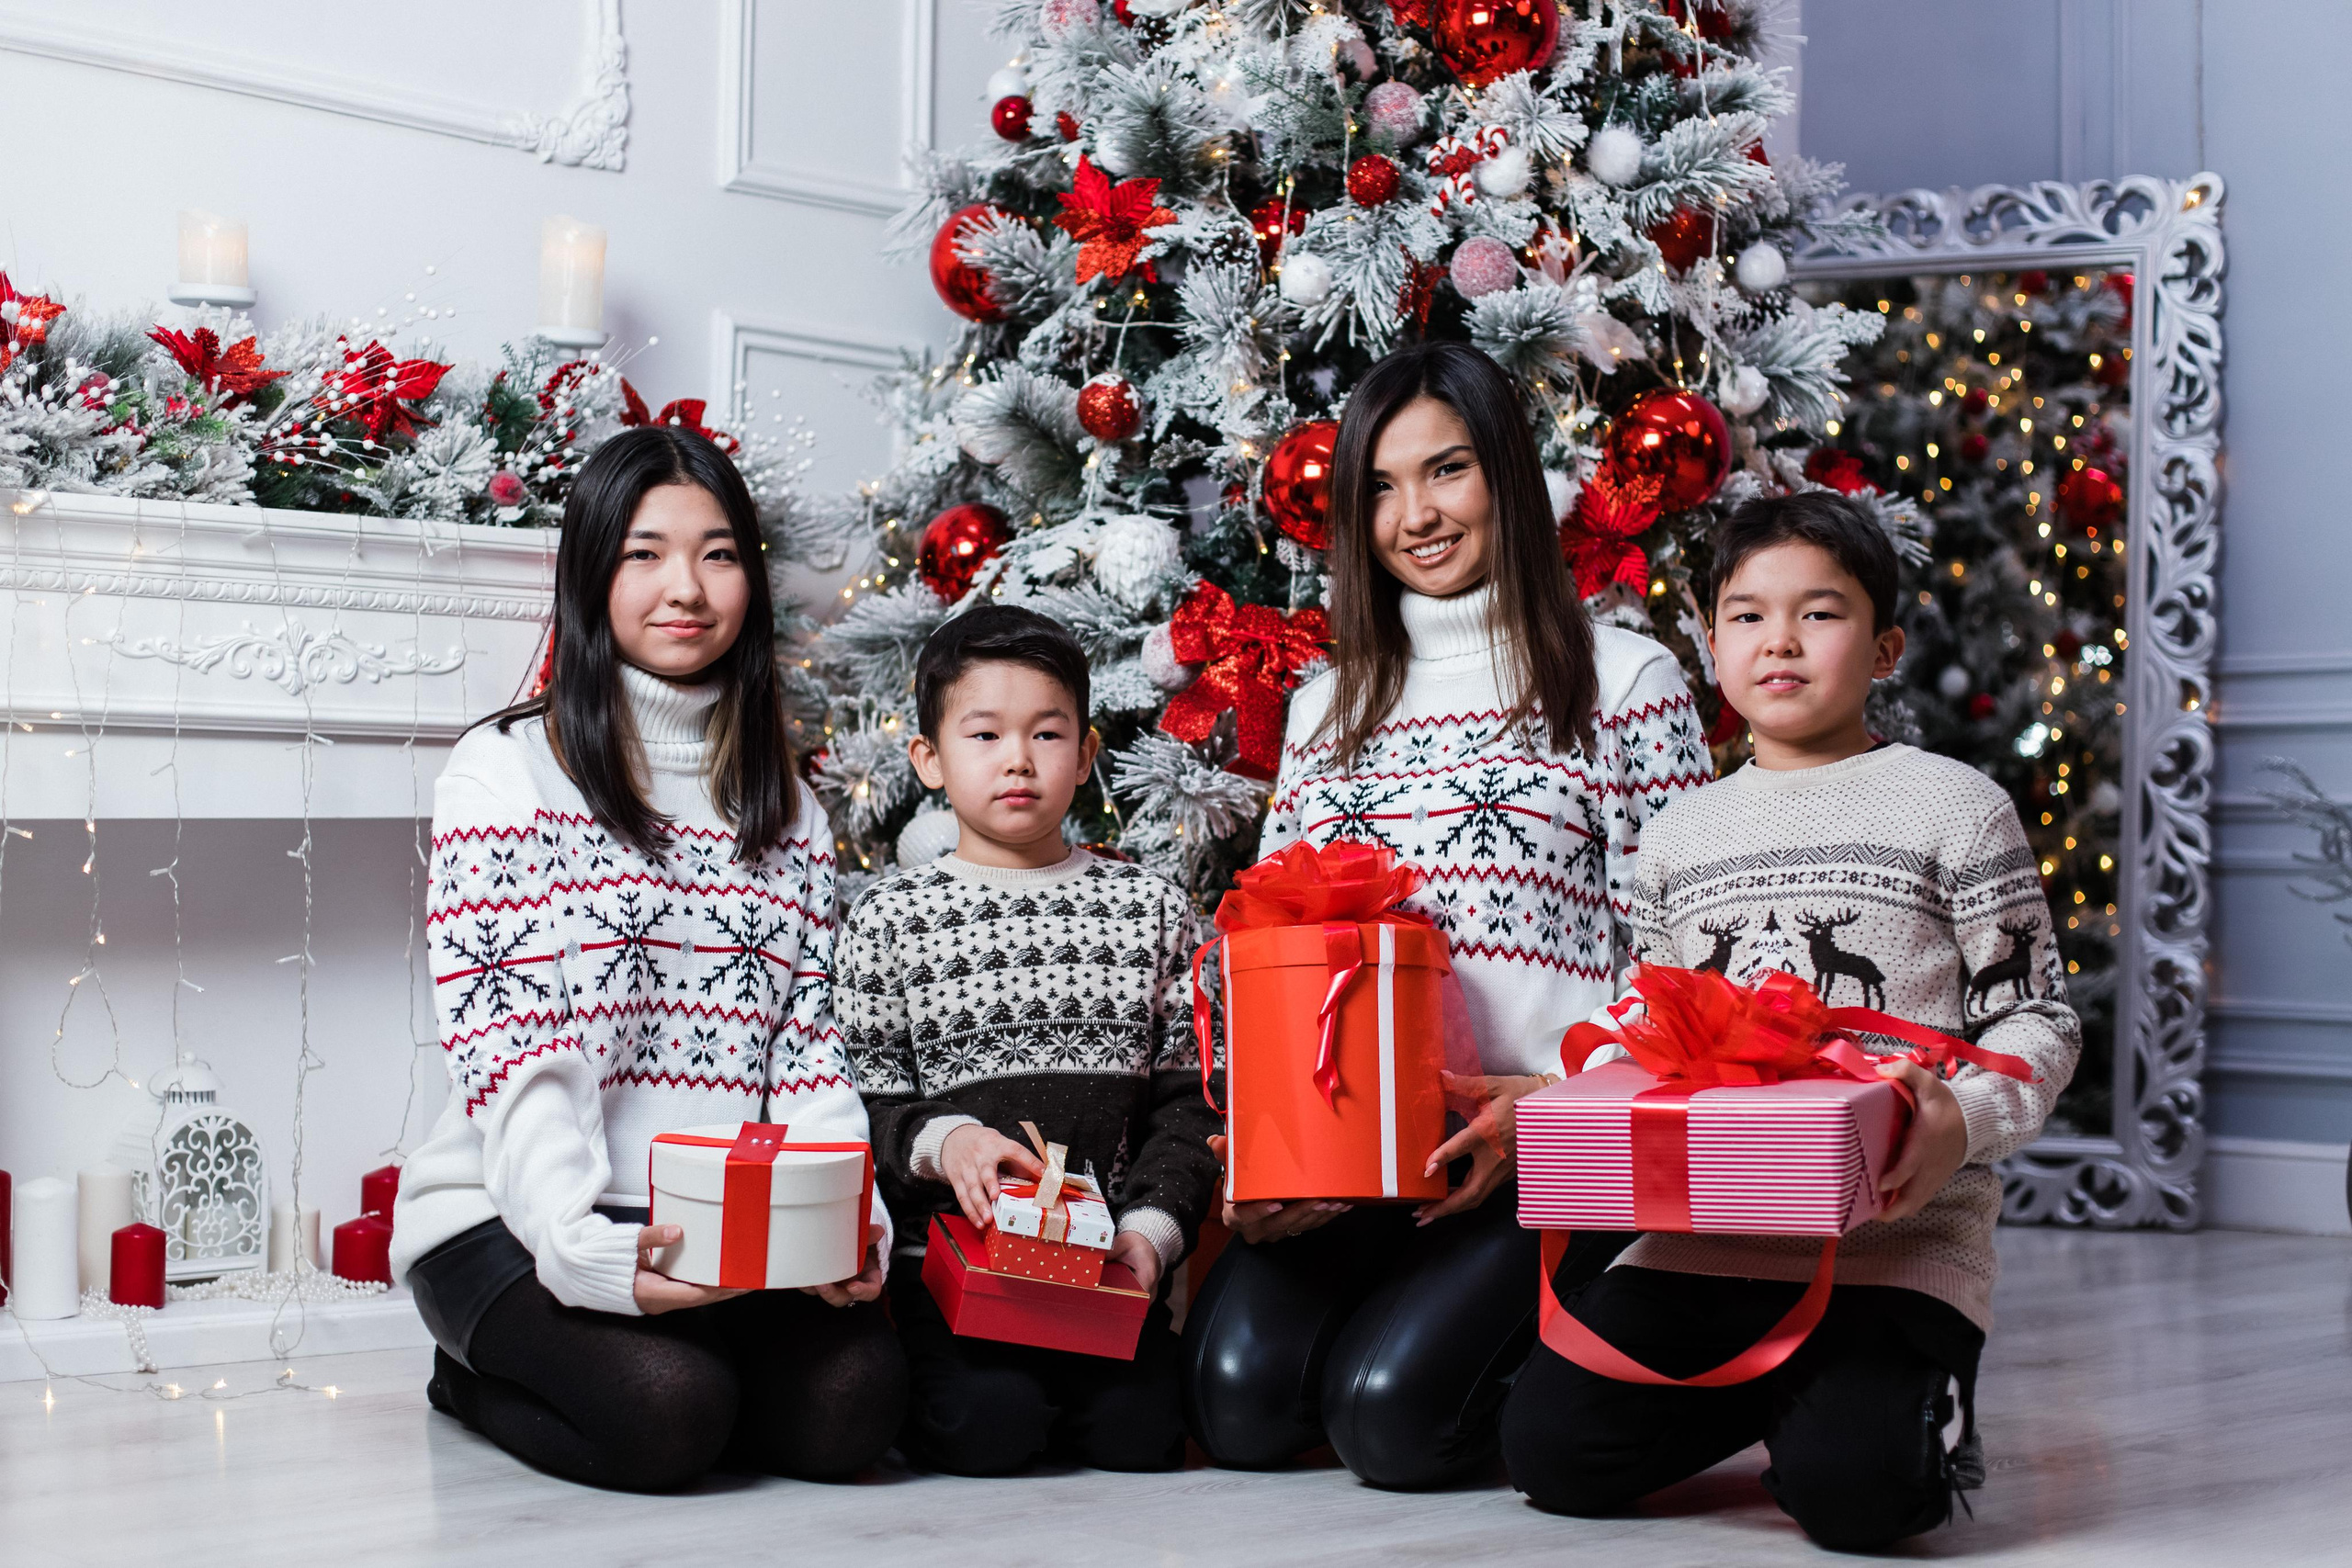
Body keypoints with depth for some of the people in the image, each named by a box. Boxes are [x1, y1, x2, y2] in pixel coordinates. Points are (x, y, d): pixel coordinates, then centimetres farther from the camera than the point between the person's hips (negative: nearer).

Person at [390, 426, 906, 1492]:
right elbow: (500, 1043, -9)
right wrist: (583, 1242, -23)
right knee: (670, 1411, -29)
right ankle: (481, 1378, 5)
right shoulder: (504, 773, 0)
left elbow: (807, 1042, 9)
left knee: (853, 1401, -22)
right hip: (510, 1219, -4)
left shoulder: (787, 808, 16)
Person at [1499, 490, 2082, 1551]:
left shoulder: (1954, 807, 2)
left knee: (1847, 1491, -26)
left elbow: (2037, 1020, 1)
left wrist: (1962, 1122, -19)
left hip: (1895, 1237, -4)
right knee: (1547, 1448, -10)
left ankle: (1917, 1407, 10)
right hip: (1700, 1240, 5)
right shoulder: (1677, 835, 16)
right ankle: (1761, 1394, 16)